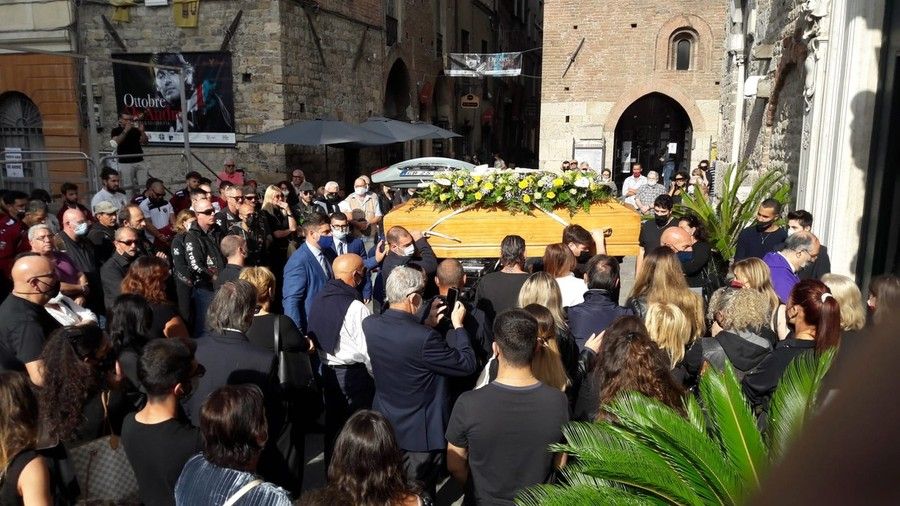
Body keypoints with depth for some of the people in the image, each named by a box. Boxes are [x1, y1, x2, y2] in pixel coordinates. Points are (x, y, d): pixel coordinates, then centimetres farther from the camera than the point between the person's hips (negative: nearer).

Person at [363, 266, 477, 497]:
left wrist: (428, 324, 4)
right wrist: (458, 325, -9)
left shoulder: (369, 324, -13)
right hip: (419, 433, -6)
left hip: (384, 426, 7)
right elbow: (467, 364, -20)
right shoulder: (424, 338, -33)